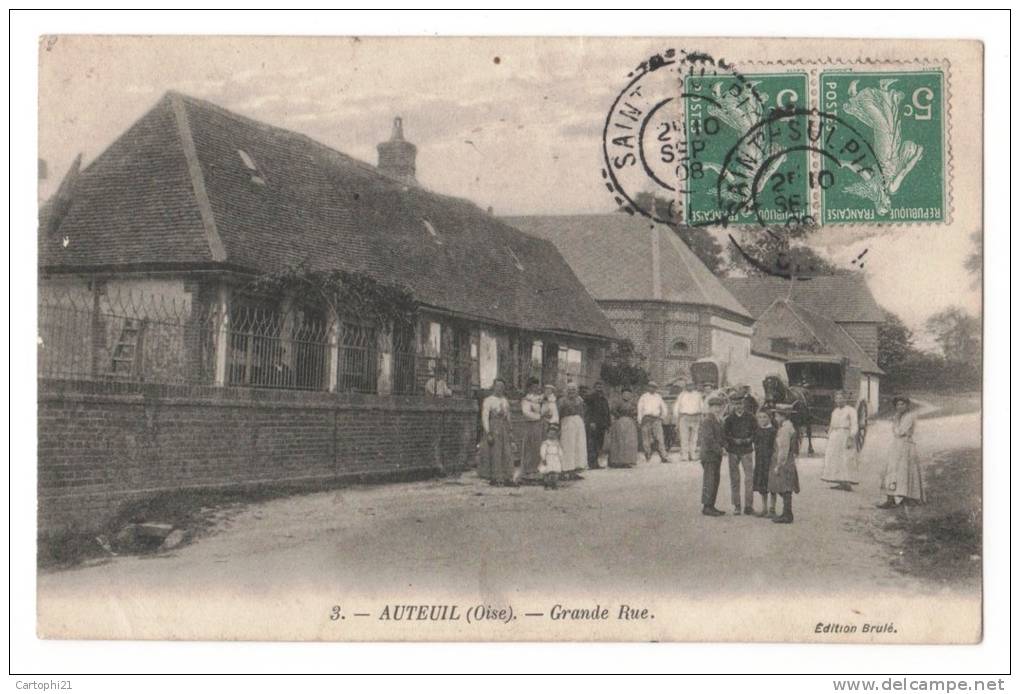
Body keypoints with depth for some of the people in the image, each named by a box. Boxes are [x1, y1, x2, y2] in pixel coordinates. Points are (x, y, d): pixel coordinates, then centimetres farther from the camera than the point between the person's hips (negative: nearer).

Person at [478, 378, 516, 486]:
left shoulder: (505, 401, 15)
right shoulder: (488, 401, -6)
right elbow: (484, 417, -12)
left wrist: (510, 431, 17)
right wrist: (488, 433, -19)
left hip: (505, 430, 6)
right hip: (493, 429, -6)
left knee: (508, 453, 1)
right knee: (494, 454, -5)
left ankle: (508, 478, 4)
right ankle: (494, 478, 2)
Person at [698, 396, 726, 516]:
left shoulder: (717, 421, 16)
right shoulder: (707, 421, -15)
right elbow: (709, 439, -22)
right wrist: (719, 449, -18)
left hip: (716, 455, 10)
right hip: (709, 455, -10)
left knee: (715, 481, 11)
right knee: (709, 481, -7)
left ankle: (711, 506, 15)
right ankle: (706, 507, -3)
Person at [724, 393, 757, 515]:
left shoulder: (750, 417, 1)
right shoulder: (729, 419, 0)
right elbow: (724, 434, -1)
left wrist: (750, 439, -11)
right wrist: (734, 440, -16)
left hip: (747, 451, 0)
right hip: (733, 451, 0)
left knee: (749, 478, -7)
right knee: (734, 479, 4)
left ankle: (748, 505, -1)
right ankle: (736, 506, 11)